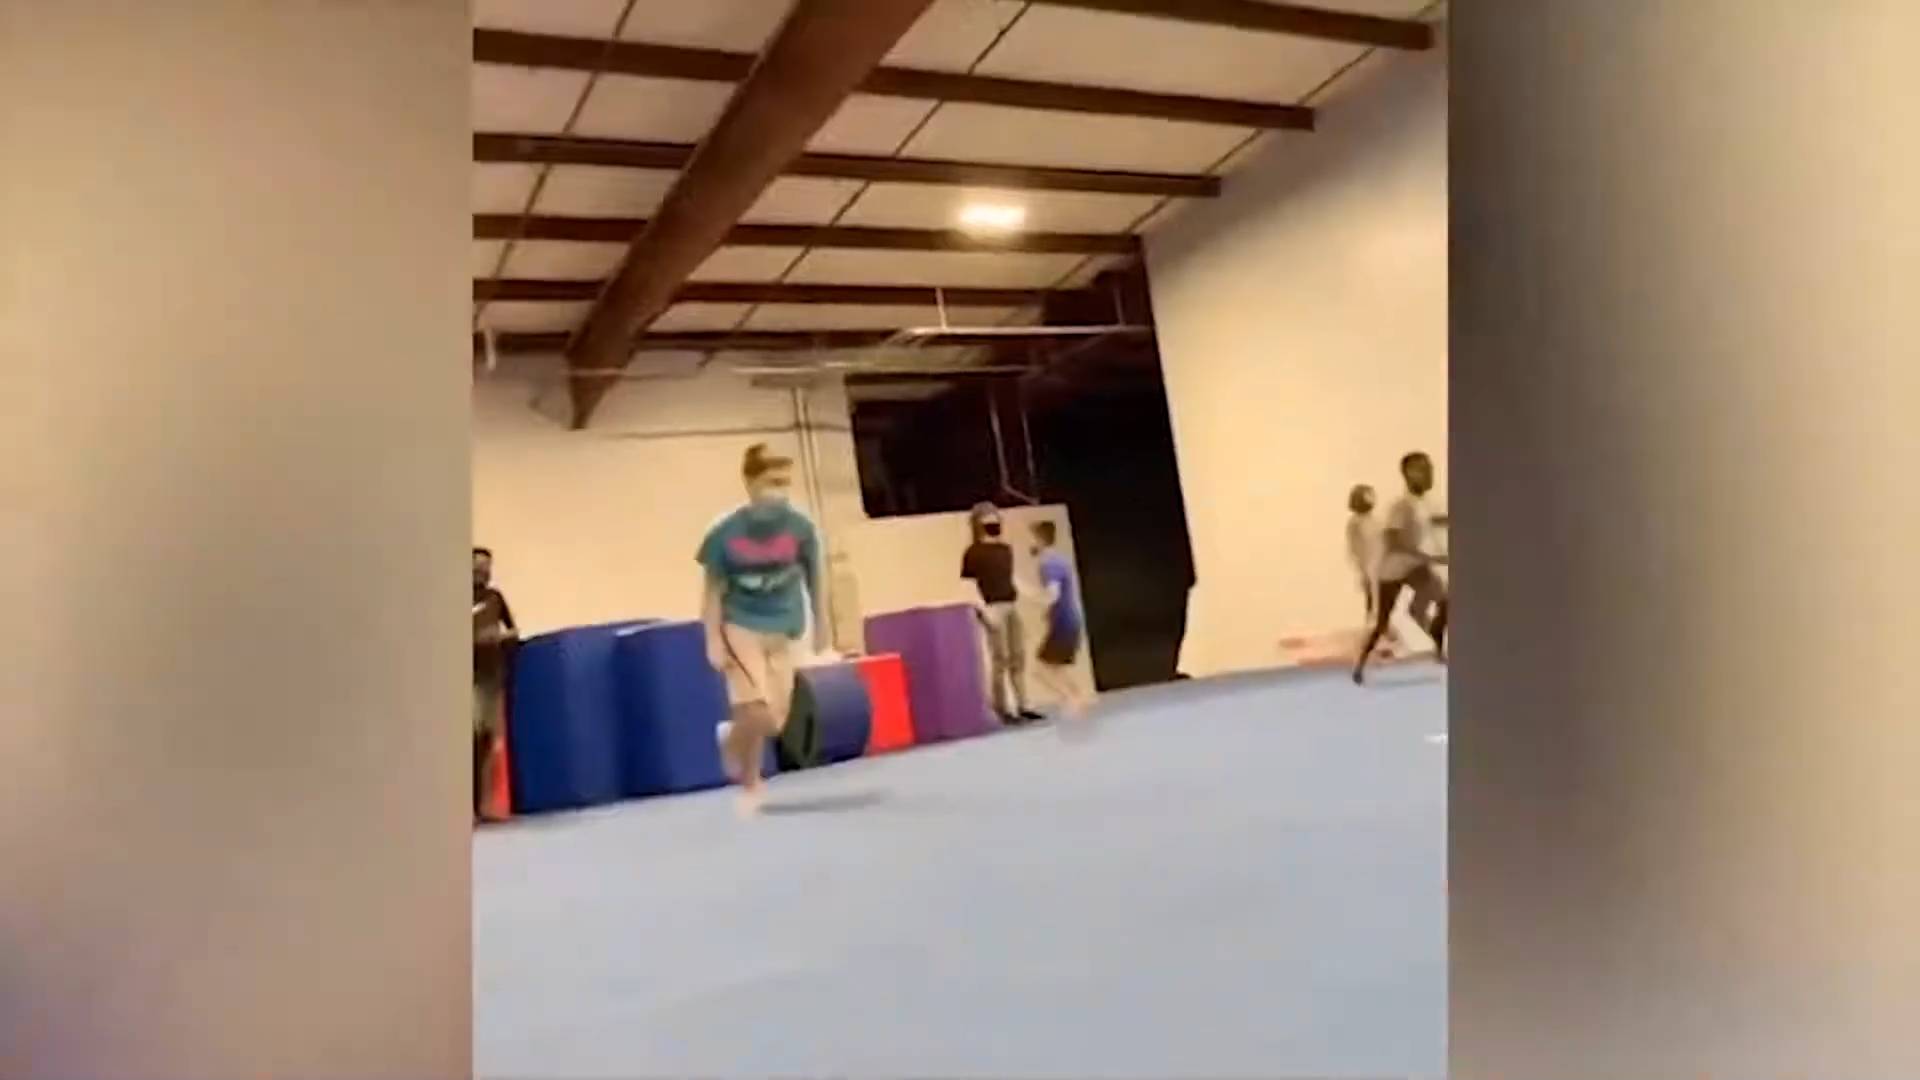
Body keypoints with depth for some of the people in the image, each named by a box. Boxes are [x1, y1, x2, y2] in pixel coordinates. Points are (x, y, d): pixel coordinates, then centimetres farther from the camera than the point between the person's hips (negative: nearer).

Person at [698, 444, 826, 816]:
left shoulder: (800, 528, -12)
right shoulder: (725, 532, -17)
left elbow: (811, 578, 4)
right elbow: (713, 590, -8)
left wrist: (820, 625, 12)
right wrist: (714, 641, -13)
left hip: (780, 633, 3)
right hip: (740, 628, -3)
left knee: (774, 722, 1)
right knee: (758, 715, -15)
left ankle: (733, 735, 38)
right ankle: (750, 785, 17)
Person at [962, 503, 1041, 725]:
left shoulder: (1006, 549, 14)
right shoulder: (973, 552, -8)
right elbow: (968, 584, -12)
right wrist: (983, 609, -20)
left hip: (1012, 605, 7)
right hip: (993, 607, -7)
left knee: (1018, 657, 10)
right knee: (1000, 659, -4)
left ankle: (1023, 706, 18)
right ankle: (1003, 710, 3)